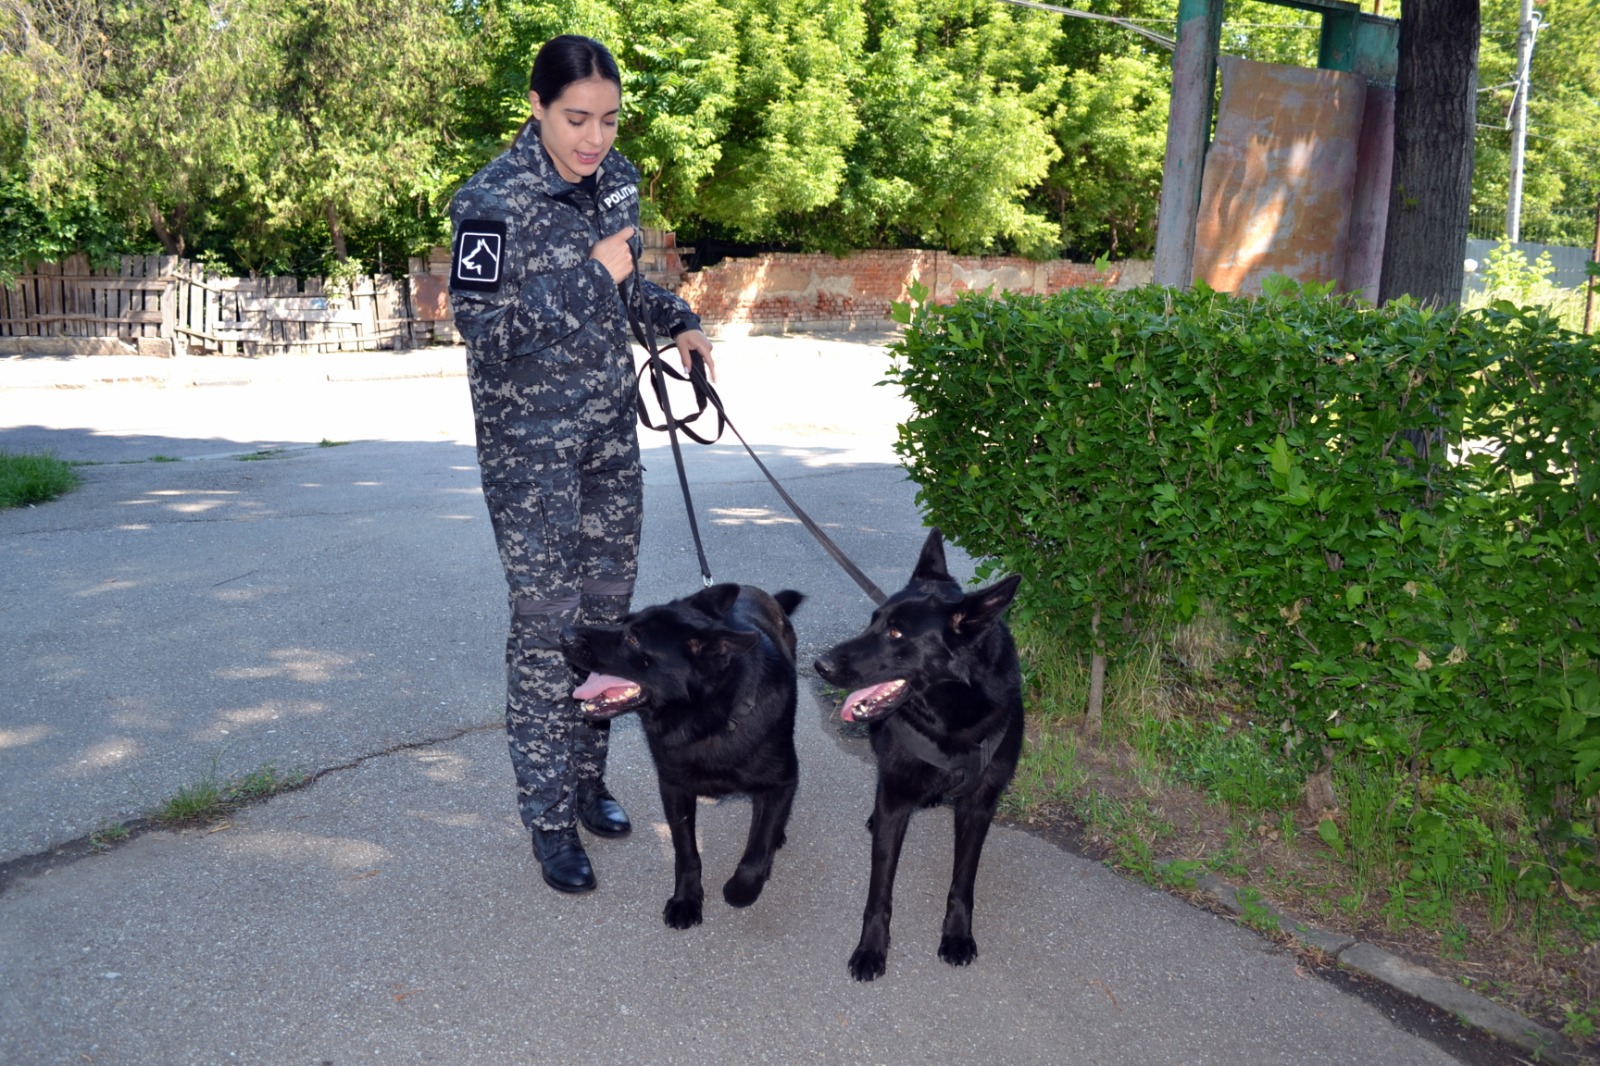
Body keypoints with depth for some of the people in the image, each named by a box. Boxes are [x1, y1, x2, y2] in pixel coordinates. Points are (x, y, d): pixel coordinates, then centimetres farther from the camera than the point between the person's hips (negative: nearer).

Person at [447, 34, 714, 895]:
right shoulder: (494, 200, -17)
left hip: (609, 425, 7)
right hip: (529, 440, -6)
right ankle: (548, 817, 9)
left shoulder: (615, 178, 4)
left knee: (607, 609, 11)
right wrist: (592, 275, -23)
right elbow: (483, 329, -21)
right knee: (546, 621, -5)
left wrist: (676, 321, 4)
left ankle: (588, 779, 26)